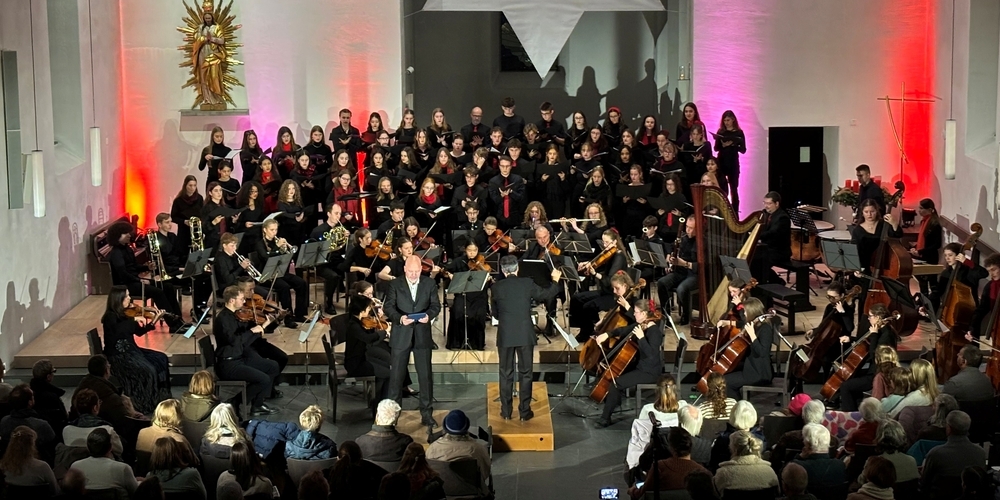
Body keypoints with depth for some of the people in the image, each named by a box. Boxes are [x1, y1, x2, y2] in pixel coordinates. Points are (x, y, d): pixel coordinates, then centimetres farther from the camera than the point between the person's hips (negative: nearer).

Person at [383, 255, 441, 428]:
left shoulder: (429, 283, 3)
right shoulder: (395, 284, -2)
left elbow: (436, 305, 2)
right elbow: (388, 306, -6)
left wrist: (429, 315, -19)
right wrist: (399, 318, -25)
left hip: (422, 336, 1)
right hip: (401, 336, -1)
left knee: (425, 375, 3)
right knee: (396, 375, 6)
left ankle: (426, 413, 12)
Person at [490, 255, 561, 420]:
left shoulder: (497, 287, -4)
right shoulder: (527, 283, -6)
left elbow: (495, 313, 8)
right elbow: (546, 295, 10)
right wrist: (555, 281, 28)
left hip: (505, 336, 1)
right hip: (525, 335, 0)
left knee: (506, 374, 10)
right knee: (525, 373, 8)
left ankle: (506, 411, 12)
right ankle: (525, 411, 9)